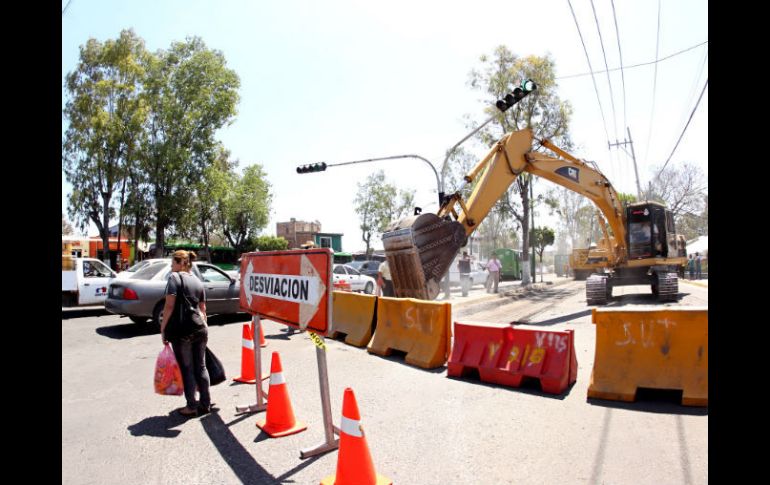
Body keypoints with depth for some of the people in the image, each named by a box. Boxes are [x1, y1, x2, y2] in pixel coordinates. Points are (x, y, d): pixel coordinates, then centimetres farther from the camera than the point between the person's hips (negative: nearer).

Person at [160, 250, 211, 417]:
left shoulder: (174, 277, -6)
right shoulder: (198, 281, 13)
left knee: (186, 369, 5)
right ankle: (205, 404, 21)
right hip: (200, 328, 6)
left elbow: (169, 306, -14)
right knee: (201, 367, 13)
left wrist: (163, 329, -8)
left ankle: (191, 406, 13)